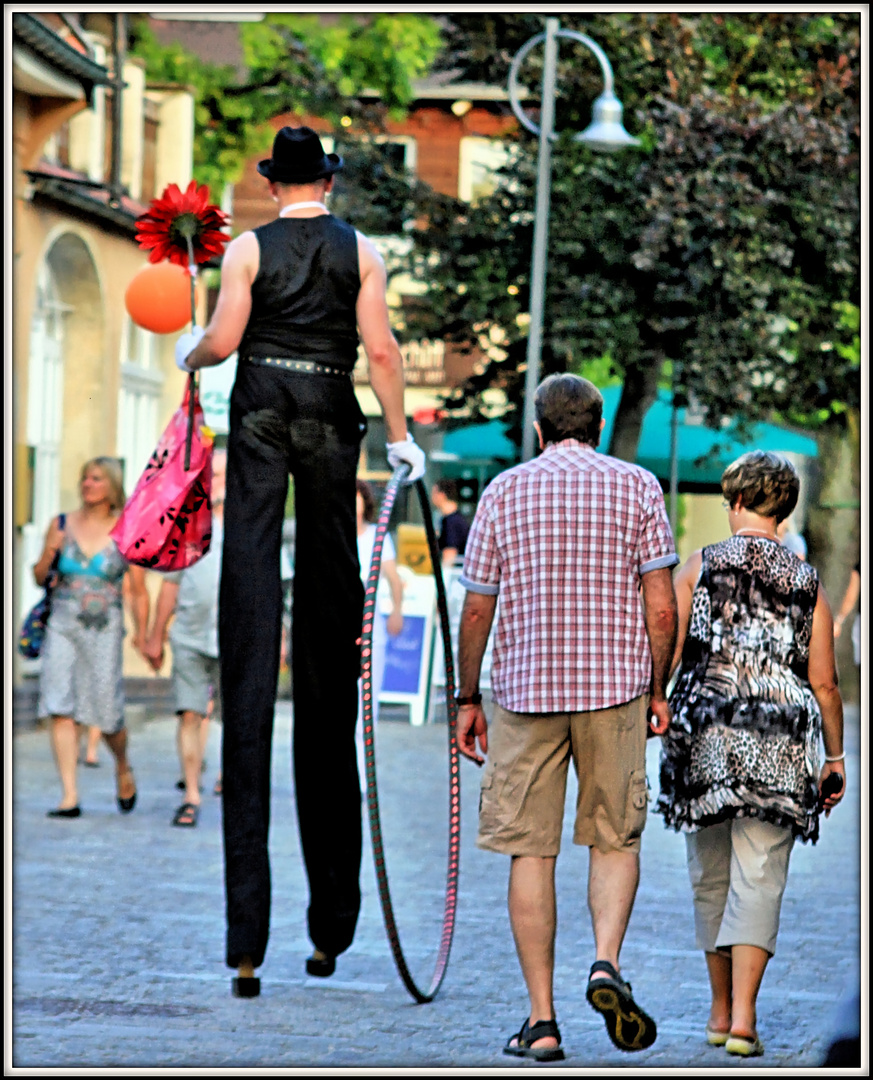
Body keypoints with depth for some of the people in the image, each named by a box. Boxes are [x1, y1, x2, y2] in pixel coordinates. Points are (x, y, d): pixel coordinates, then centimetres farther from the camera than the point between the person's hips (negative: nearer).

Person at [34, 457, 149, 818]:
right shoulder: (62, 525, 6)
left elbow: (138, 592, 4)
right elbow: (40, 578, 11)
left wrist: (141, 632, -8)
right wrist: (49, 552, -8)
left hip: (104, 630, -2)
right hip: (62, 626, 2)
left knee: (108, 714, 0)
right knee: (61, 710, -10)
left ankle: (123, 768, 33)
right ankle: (69, 798, -12)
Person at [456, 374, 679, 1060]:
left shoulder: (505, 490, 4)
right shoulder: (636, 487, 3)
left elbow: (476, 610, 4)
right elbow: (661, 609, -2)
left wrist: (468, 700, 13)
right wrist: (658, 691, 9)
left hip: (524, 688, 0)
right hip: (616, 687, 0)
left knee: (531, 852, 4)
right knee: (616, 840, 12)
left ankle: (542, 1021, 1)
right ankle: (607, 962, -13)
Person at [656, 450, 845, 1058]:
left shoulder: (700, 567, 2)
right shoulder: (808, 585, 4)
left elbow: (666, 653, -2)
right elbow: (824, 683, 4)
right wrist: (835, 757, 12)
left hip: (705, 742, 0)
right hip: (780, 755, 0)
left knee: (712, 881, 14)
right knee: (759, 881, -2)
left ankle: (721, 1010, 22)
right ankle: (743, 1019, -15)